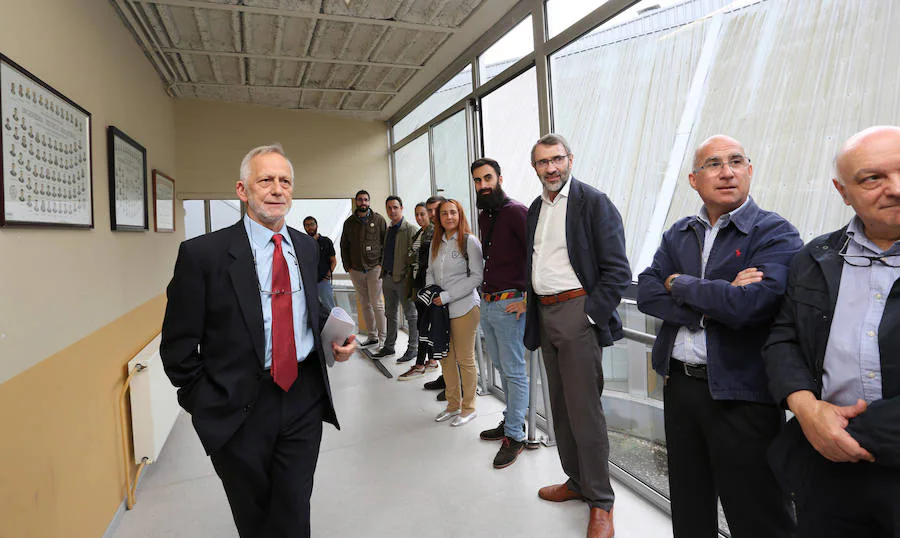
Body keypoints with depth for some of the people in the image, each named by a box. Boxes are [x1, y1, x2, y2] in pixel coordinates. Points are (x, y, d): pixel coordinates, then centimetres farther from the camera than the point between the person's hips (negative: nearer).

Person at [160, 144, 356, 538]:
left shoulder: (307, 248, 5)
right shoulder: (203, 253, -10)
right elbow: (178, 346, -5)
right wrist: (207, 404, -4)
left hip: (304, 400, 3)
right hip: (239, 409, -2)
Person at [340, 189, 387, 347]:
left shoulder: (378, 220, 3)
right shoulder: (349, 222, 11)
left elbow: (387, 242, 2)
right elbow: (344, 246, 15)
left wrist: (383, 263, -6)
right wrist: (347, 266, 5)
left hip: (375, 268, -4)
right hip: (356, 270, 4)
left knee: (377, 303, -6)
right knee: (364, 304, 8)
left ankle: (383, 337, 2)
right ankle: (372, 336, 16)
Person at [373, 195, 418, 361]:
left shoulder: (409, 229, -9)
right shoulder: (389, 229, 15)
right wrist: (383, 273, 14)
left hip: (402, 279, -8)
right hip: (388, 278, 8)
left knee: (411, 315, 3)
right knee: (390, 314, 17)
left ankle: (413, 348, 13)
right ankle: (389, 346, 28)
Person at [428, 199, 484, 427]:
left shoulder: (469, 241, -7)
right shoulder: (436, 242, 12)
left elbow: (477, 276, -12)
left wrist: (447, 296, -14)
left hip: (464, 308, -6)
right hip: (440, 309, 6)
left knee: (465, 360, 3)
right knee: (445, 358, 13)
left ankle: (468, 407, 20)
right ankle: (453, 404, 29)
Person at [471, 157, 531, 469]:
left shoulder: (516, 211, -12)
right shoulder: (483, 217, 14)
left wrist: (527, 298, -20)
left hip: (509, 305, -9)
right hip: (486, 303, 9)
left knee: (514, 372, 1)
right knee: (501, 368, 18)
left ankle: (514, 436, 13)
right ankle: (511, 421, 34)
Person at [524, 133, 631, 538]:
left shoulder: (594, 202, -8)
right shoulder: (535, 209, 14)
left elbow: (617, 270, -12)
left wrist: (591, 315, -15)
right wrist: (530, 304, 10)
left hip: (578, 311, -7)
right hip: (545, 314, 7)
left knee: (584, 409, -2)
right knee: (560, 406, 16)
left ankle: (600, 502, 15)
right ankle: (577, 481, 33)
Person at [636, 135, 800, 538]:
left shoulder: (777, 234, -8)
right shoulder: (678, 235, 9)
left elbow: (748, 304, -25)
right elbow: (646, 294, -5)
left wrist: (679, 284, -9)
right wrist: (714, 303, -18)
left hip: (743, 395, -5)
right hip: (680, 386, 5)